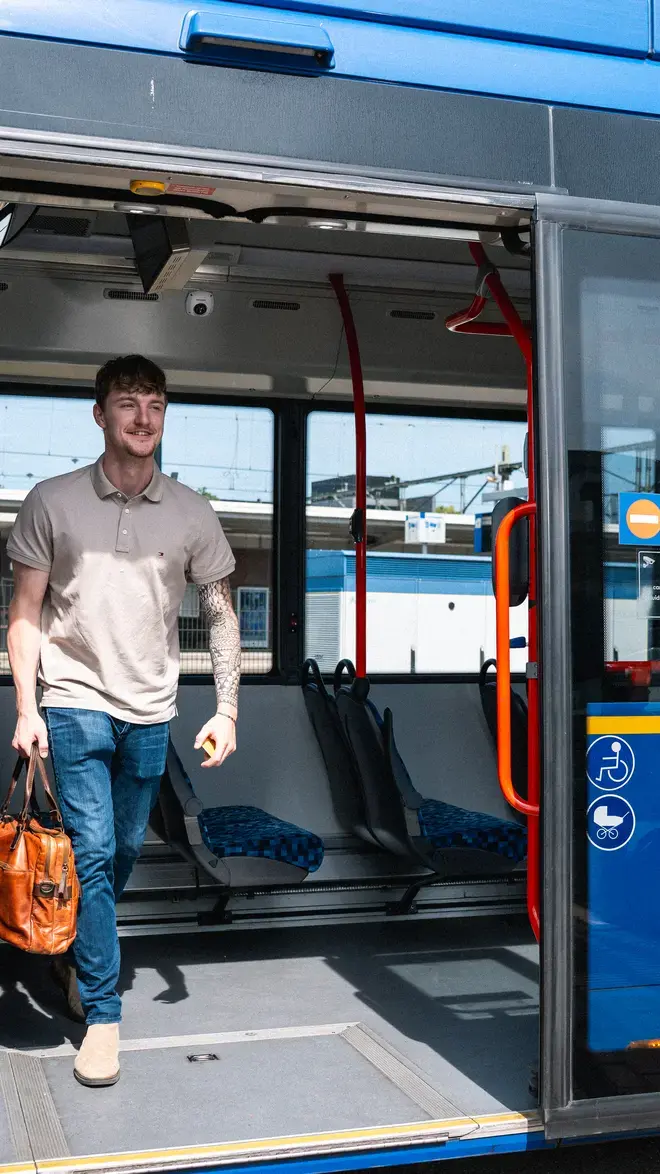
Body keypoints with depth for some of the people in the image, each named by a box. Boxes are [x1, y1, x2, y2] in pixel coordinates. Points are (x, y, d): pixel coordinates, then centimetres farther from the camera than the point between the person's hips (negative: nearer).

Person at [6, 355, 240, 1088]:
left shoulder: (190, 513, 2)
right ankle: (101, 1013, 4)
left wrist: (227, 708, -1)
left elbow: (221, 615, 6)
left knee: (125, 850, 15)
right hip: (75, 703, -3)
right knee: (93, 851, -7)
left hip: (149, 712, 3)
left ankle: (76, 953, 41)